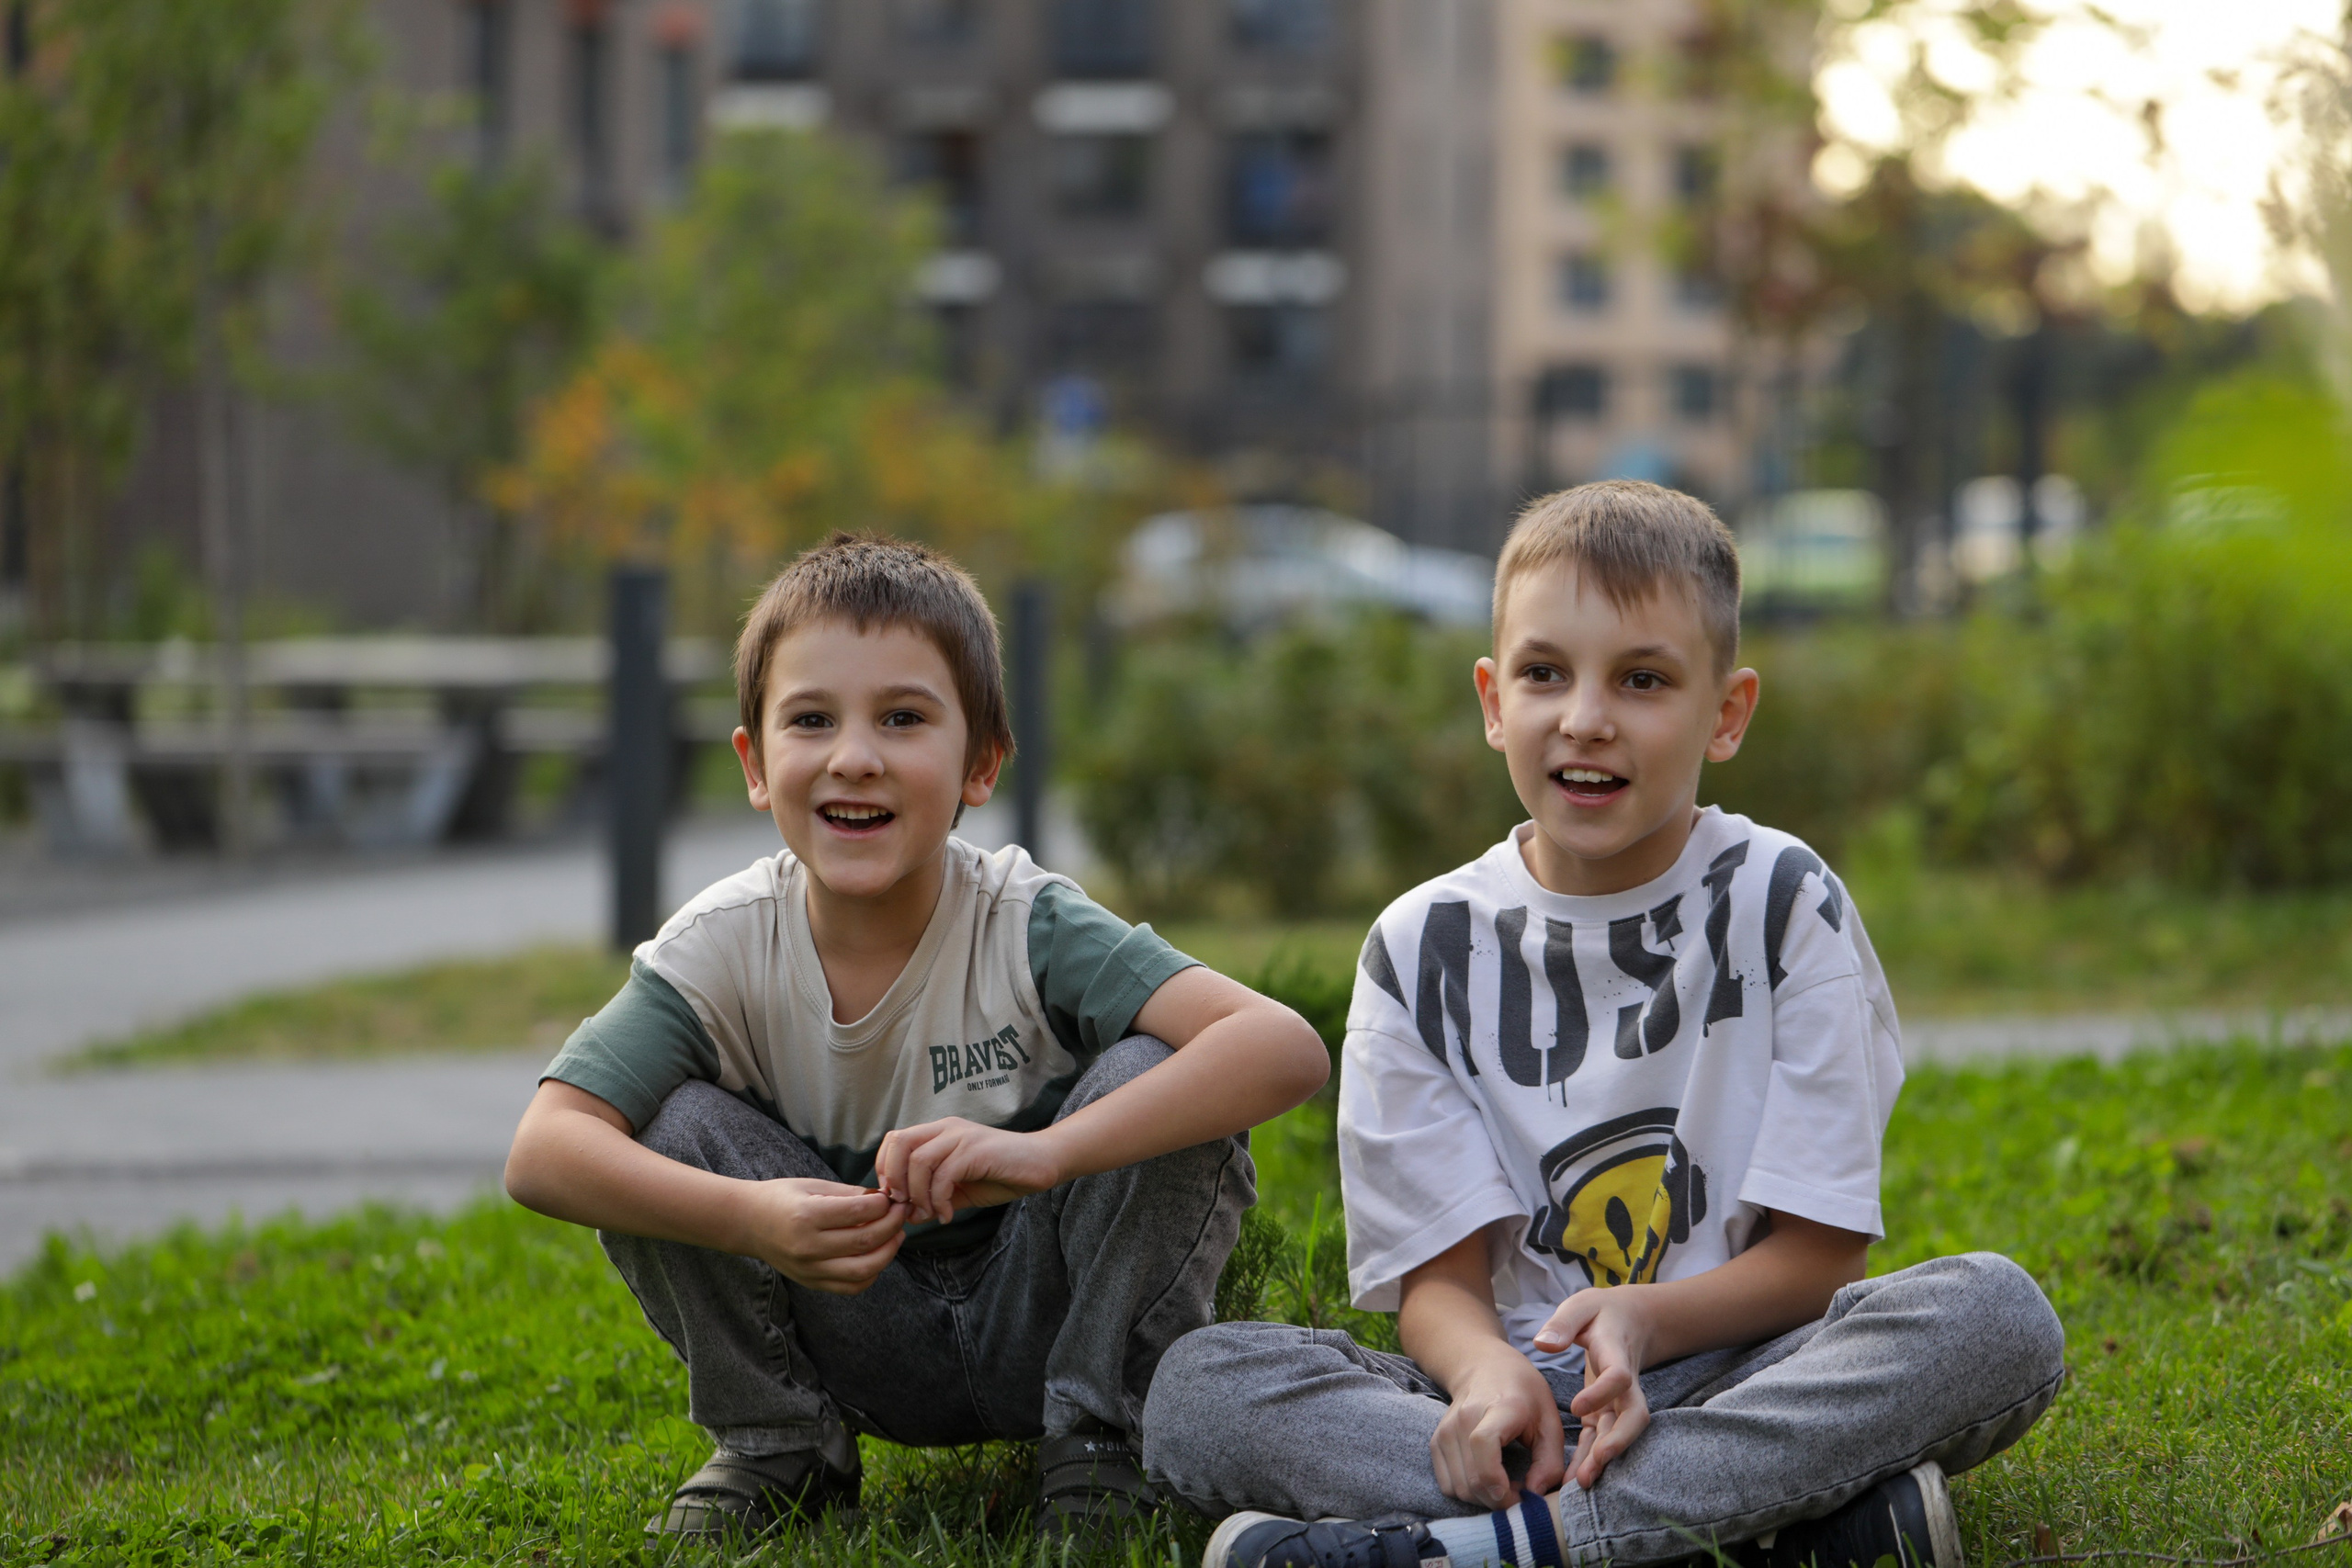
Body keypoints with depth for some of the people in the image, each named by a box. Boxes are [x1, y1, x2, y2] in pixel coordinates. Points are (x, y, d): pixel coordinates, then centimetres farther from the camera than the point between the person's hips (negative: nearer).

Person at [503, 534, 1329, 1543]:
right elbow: (540, 1154, -26)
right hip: (856, 1338, 2)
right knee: (669, 1126, -21)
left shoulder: (1026, 928, -22)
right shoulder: (724, 948, -16)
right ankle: (772, 1446, 1)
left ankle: (1100, 1439, -8)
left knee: (1148, 1074, -26)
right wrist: (753, 1219, -42)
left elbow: (1285, 1048, -35)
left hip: (1038, 1324, -2)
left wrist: (1041, 1151, -48)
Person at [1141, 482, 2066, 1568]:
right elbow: (1438, 1275, 0)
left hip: (1741, 1373, -1)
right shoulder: (1425, 949, 4)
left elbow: (1820, 1252, -4)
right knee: (1197, 1387, -24)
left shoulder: (1784, 906, 0)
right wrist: (1488, 1373, -25)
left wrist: (1647, 1319, -24)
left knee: (1997, 1317, -30)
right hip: (1526, 1391, 1)